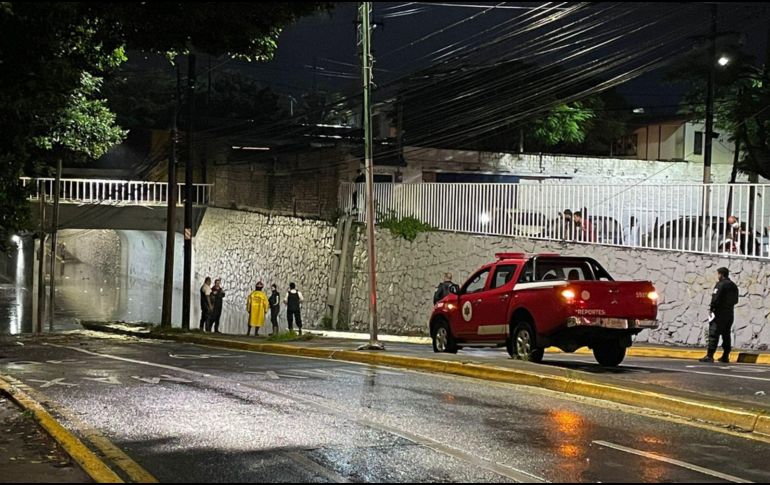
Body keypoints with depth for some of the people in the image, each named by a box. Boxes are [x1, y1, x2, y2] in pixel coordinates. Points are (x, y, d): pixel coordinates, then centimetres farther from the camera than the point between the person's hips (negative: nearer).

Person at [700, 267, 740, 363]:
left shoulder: (720, 284, -12)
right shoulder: (733, 286, 14)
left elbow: (716, 298, -18)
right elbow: (735, 300, 17)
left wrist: (712, 307, -8)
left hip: (720, 312, -8)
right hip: (730, 313, 8)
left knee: (714, 334, -10)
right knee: (726, 335, 13)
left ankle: (710, 355, -16)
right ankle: (725, 356, 15)